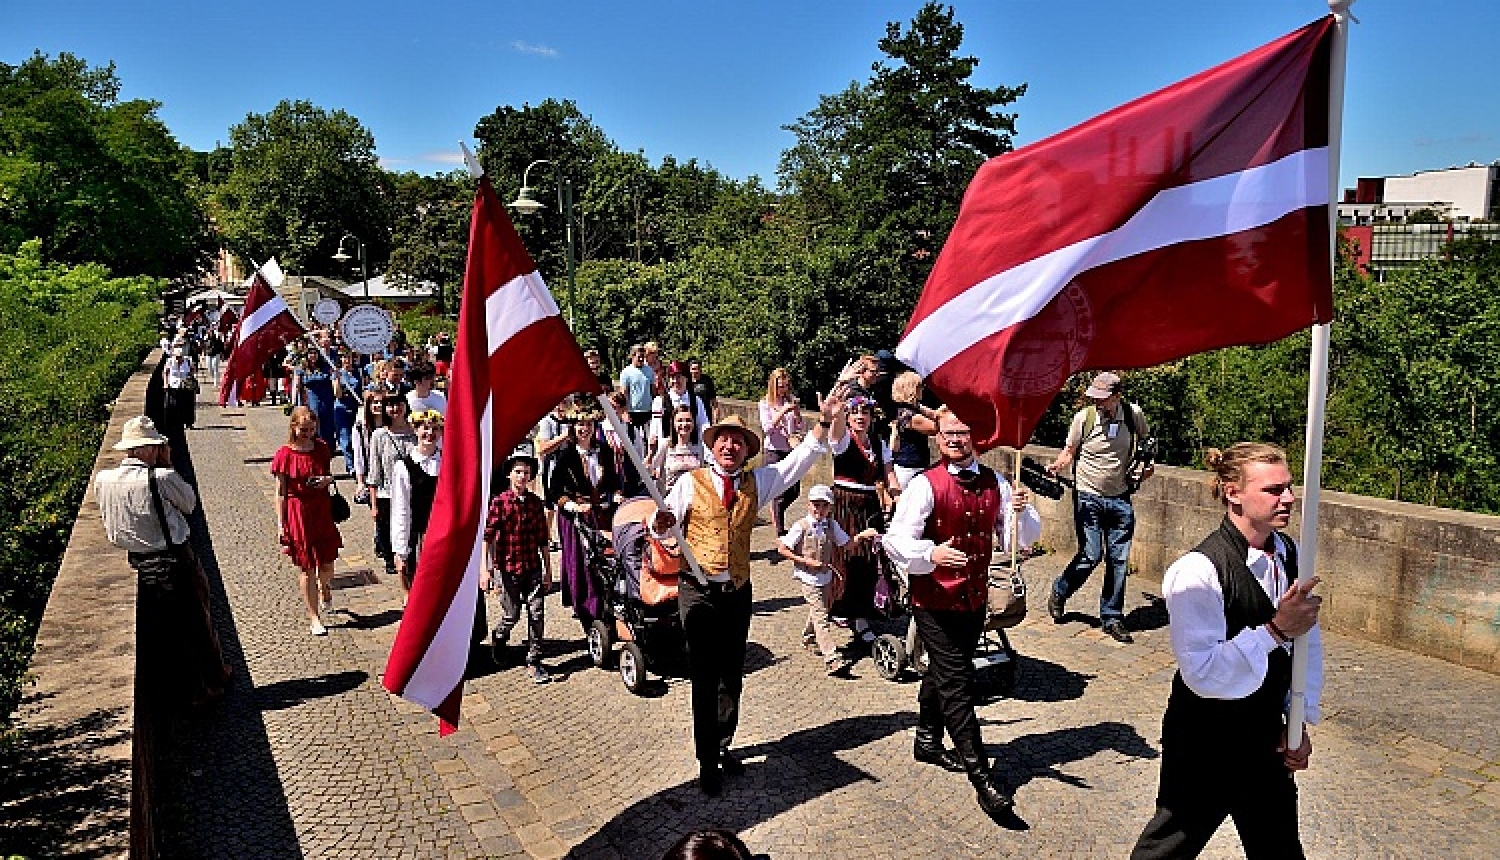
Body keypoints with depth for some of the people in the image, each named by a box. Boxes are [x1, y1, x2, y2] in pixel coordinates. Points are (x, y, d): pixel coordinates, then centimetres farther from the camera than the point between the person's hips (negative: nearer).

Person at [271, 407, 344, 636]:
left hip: (322, 510, 3)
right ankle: (314, 618, 15)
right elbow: (280, 493, -5)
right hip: (298, 512, -3)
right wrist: (281, 524, -8)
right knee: (308, 567, 4)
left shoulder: (322, 449, 2)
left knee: (327, 563, 6)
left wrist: (328, 480, -7)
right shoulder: (285, 455, -9)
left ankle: (325, 591, 42)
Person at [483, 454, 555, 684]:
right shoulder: (499, 501, -6)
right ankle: (498, 636, 39)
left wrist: (548, 570, 10)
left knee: (537, 613, -1)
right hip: (508, 568, -3)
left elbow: (542, 539, 10)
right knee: (511, 616, 5)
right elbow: (487, 536, -10)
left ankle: (534, 662, 10)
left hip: (533, 567, 3)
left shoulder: (535, 502, 5)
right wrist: (485, 569, -18)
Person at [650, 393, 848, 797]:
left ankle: (721, 746, 32)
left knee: (732, 677, 14)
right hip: (699, 592, -3)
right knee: (704, 680, 0)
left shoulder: (758, 482, 9)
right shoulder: (690, 482, 0)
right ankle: (708, 761, 12)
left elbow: (800, 459, 5)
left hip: (738, 592, 4)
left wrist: (828, 420, -6)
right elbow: (665, 526, -5)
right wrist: (660, 524, -30)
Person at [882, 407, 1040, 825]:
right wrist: (931, 553, -36)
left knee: (942, 673, 23)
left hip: (975, 598, 6)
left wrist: (1020, 512, -16)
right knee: (957, 682, -6)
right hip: (934, 601, -6)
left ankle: (928, 741, 43)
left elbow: (1020, 540, 3)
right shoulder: (925, 485, -14)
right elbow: (896, 539, -18)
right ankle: (983, 777, -1)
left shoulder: (995, 484, 2)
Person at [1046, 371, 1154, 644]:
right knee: (1091, 555, -7)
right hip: (1088, 497, -3)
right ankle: (1059, 593, 20)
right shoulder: (1083, 418, -11)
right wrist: (1057, 465, -18)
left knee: (1119, 560, 5)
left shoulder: (1134, 415, -4)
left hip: (1120, 498, 3)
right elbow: (1070, 451, 0)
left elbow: (1145, 444, 17)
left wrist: (1146, 464, 3)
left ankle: (1112, 618, 18)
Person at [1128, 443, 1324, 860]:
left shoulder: (1288, 554, -3)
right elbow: (1202, 672, -31)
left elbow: (1308, 642, 7)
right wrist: (1275, 630, -33)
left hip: (1267, 738, 7)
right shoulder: (1198, 570, -27)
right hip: (1205, 743, -7)